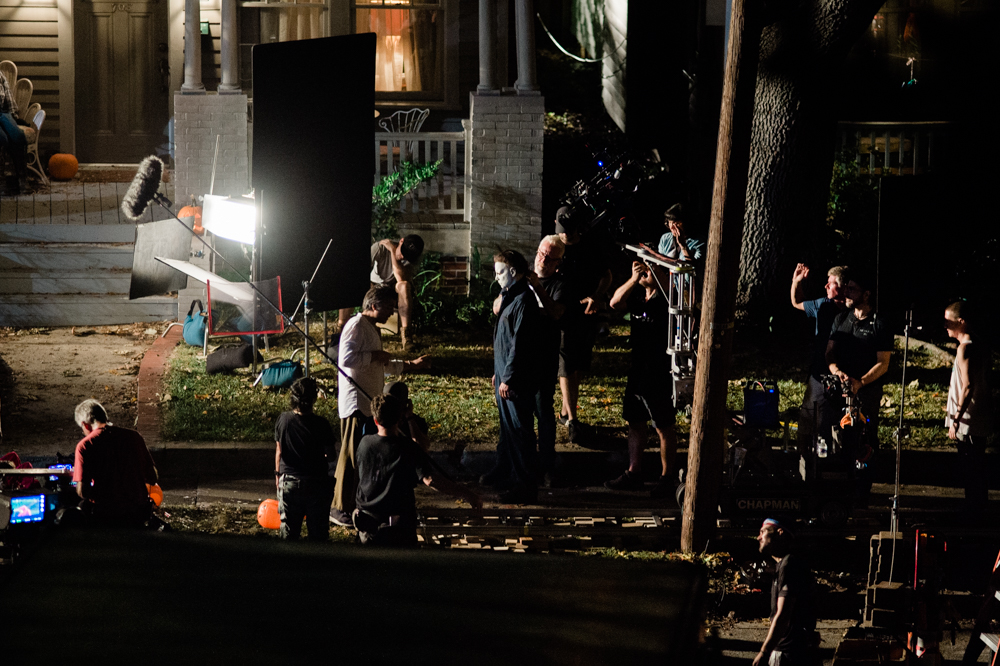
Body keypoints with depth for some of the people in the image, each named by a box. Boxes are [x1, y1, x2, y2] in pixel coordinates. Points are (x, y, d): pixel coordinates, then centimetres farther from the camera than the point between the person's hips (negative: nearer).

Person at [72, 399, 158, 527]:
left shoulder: (85, 445, -10)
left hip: (106, 516, -4)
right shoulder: (134, 436, 2)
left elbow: (83, 492, -14)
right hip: (140, 515, 4)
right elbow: (152, 479, 8)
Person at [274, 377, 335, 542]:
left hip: (288, 480, 2)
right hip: (316, 483, -2)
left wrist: (278, 474, 16)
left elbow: (279, 451, 2)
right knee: (317, 529, 8)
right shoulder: (321, 424, -16)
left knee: (288, 528, 12)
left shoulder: (282, 420, -8)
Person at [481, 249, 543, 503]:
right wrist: (499, 372, 21)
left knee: (520, 430, -5)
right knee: (507, 426, 21)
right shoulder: (511, 298, 13)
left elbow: (519, 343, -22)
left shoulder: (524, 301, -19)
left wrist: (508, 378, -21)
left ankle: (526, 485, 0)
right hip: (505, 375, 10)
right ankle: (505, 471, 34)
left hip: (518, 380, -10)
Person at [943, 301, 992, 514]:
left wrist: (955, 420, -21)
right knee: (977, 469, 15)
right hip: (981, 421, 9)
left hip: (969, 422, -9)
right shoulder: (980, 345, 11)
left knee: (969, 470, -3)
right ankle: (979, 510, 22)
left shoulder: (965, 348, -18)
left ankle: (972, 512, 1)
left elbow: (967, 386, -23)